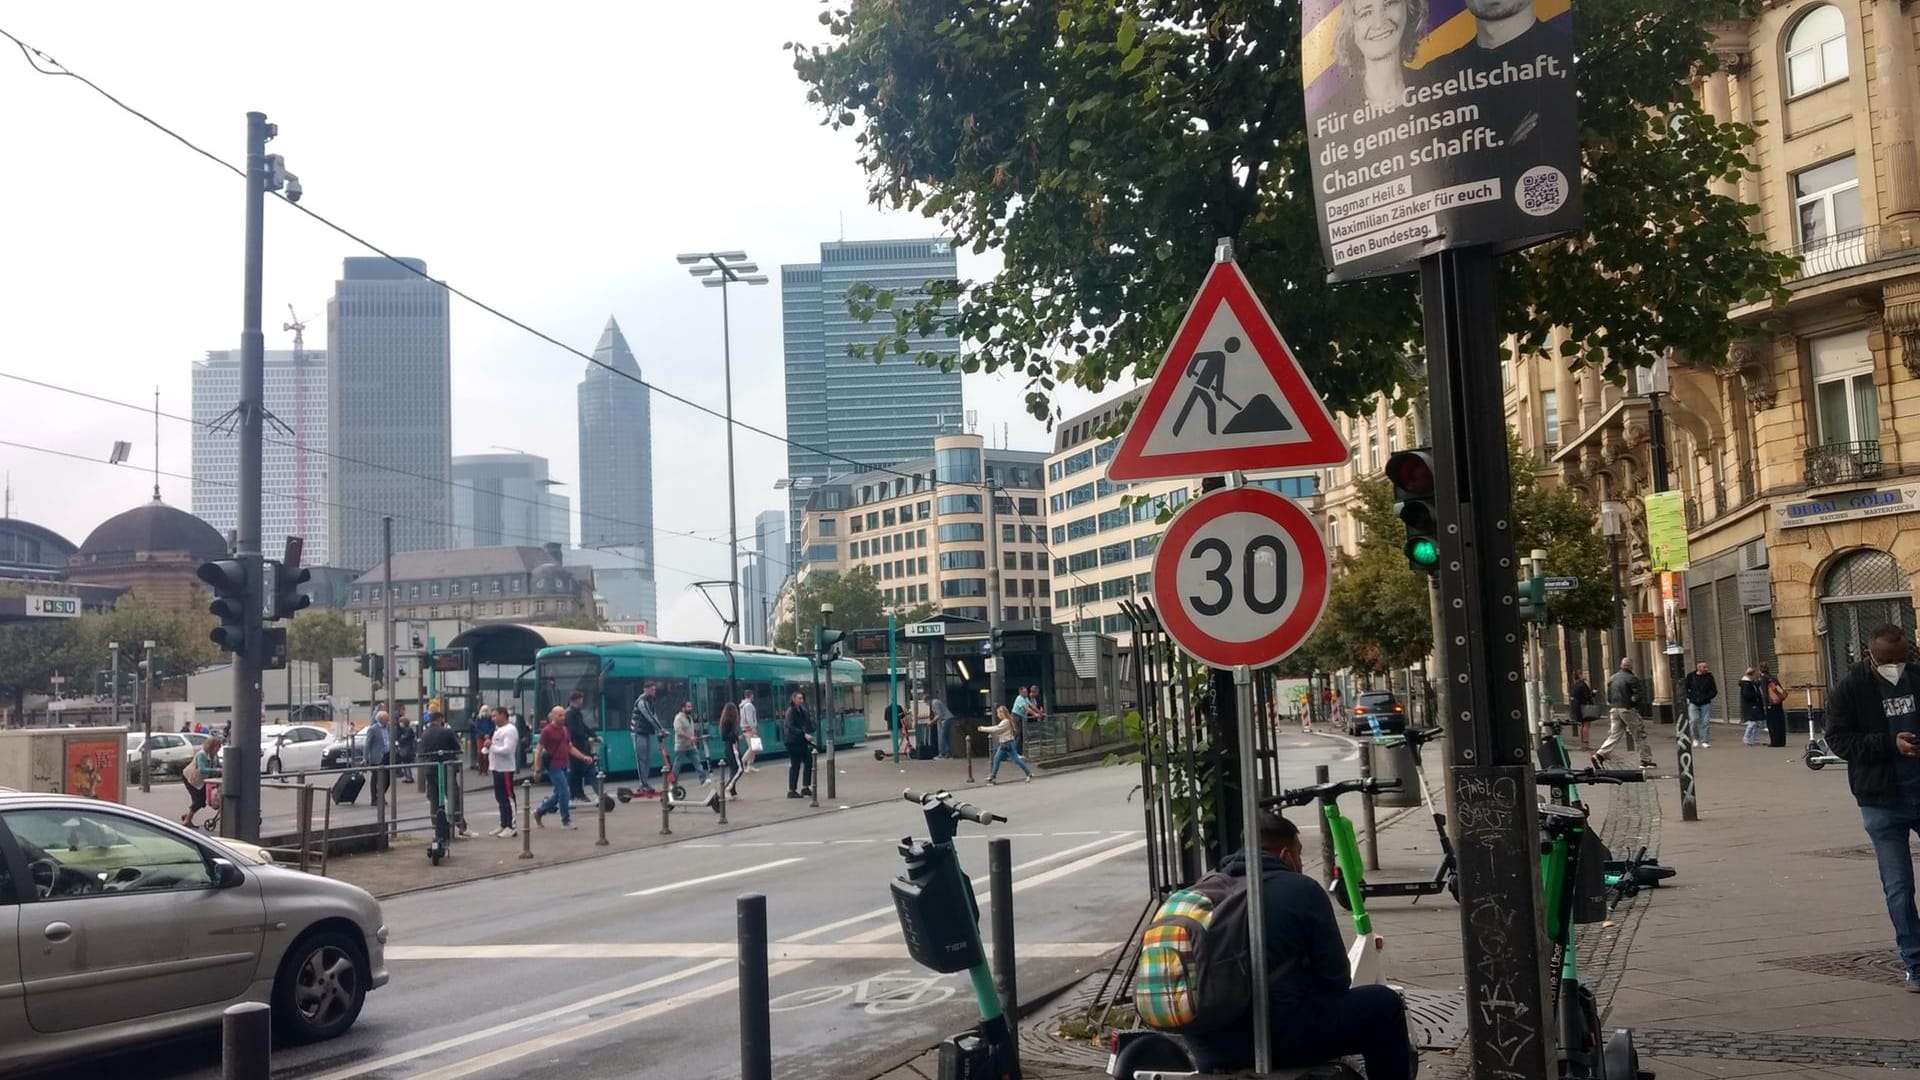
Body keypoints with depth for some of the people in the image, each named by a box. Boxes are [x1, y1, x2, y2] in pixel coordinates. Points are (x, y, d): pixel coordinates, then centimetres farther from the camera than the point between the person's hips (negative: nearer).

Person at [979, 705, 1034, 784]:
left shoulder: (1005, 722, -18)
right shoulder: (1004, 721, 14)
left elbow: (995, 729, -19)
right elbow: (997, 728, 14)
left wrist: (983, 729, -13)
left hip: (1009, 744, -10)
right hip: (1003, 744, 10)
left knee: (1016, 759, -5)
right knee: (996, 759, 7)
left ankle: (1029, 774, 4)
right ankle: (992, 777, 10)